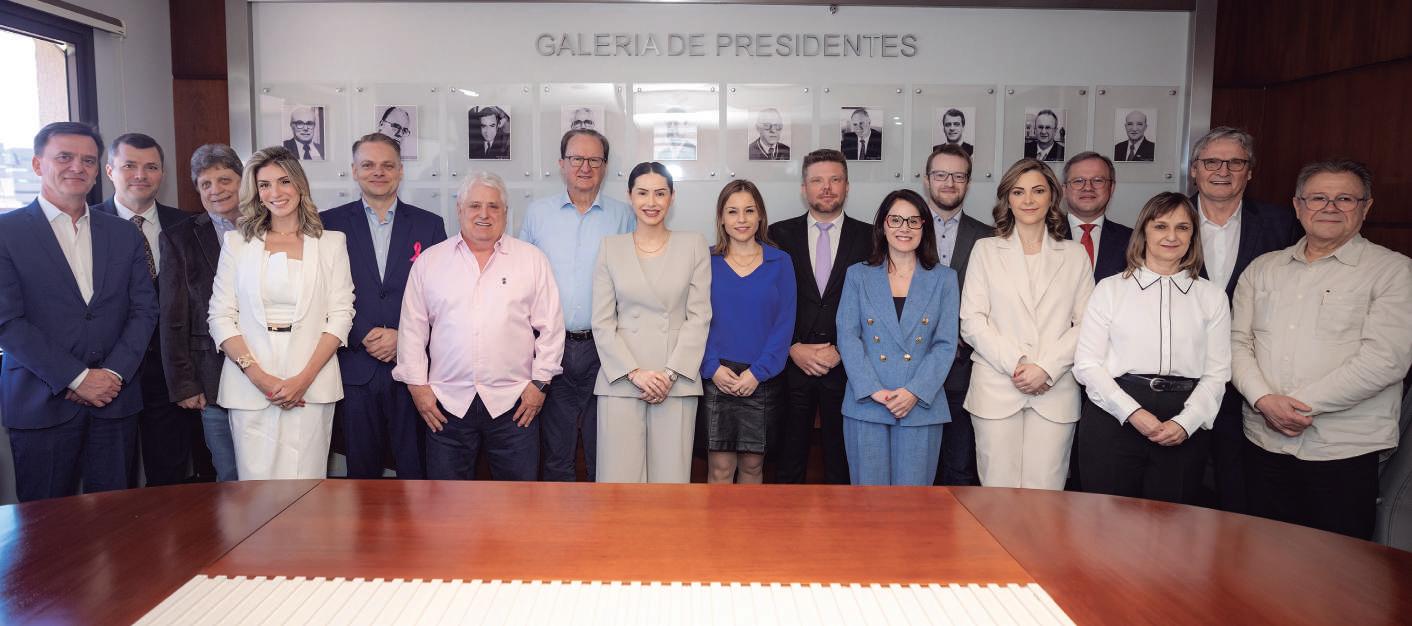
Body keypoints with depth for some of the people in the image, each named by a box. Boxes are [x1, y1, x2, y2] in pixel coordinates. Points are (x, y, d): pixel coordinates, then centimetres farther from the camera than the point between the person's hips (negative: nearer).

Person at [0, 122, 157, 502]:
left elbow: (144, 309, 7)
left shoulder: (125, 235, 11)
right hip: (41, 403, -3)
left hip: (115, 400, 3)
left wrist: (114, 374, -6)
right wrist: (77, 378, -11)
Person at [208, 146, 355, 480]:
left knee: (306, 486, -1)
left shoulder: (331, 243, 7)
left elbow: (340, 316, 2)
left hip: (311, 386, -1)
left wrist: (304, 378, -10)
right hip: (249, 386, 1)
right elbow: (220, 316, 5)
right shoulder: (236, 242, 10)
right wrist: (258, 376, -8)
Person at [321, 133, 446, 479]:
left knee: (415, 470, 5)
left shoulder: (429, 225, 6)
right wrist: (364, 337, -10)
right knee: (361, 471, 9)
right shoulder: (330, 224, 5)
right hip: (356, 369, 0)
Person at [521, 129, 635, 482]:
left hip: (604, 348, -1)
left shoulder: (623, 216, 5)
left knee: (604, 453, 7)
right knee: (555, 453, 9)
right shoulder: (537, 212, 8)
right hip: (551, 345, 1)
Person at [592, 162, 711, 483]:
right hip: (620, 381, 0)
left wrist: (671, 373, -7)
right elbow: (602, 321, 4)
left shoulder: (694, 245, 8)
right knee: (619, 475, -1)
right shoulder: (610, 247, 9)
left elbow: (699, 316, 2)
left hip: (677, 382, 0)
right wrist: (634, 372, -7)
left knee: (671, 475, 0)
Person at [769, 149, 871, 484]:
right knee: (788, 462, 8)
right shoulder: (780, 235, 5)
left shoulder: (869, 238, 4)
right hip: (791, 365, 0)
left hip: (846, 367, 0)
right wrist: (793, 348, -8)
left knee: (841, 462, 9)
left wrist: (841, 351, -7)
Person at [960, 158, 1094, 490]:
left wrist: (1047, 368, -9)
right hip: (997, 388, -1)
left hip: (1055, 389, 1)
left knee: (1045, 492, 0)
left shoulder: (1074, 255, 12)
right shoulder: (986, 250, 8)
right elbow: (972, 321, 1)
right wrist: (1014, 364, -10)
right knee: (998, 489, 0)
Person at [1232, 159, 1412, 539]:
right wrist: (1264, 400, -10)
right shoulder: (1263, 268, 12)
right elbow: (1237, 342, 6)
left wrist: (1303, 404, -15)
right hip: (1264, 442, 4)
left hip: (1345, 451, -3)